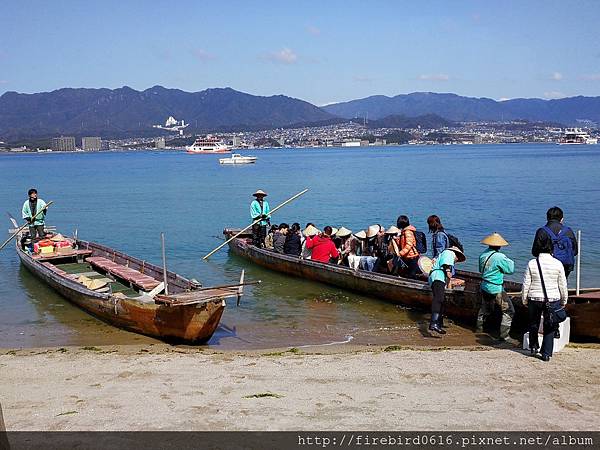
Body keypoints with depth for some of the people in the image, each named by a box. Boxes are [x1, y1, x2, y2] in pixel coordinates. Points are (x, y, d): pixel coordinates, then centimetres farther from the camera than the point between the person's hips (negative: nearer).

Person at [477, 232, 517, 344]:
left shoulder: (483, 255, 2)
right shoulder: (499, 257, -21)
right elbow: (510, 269, -11)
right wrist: (509, 261, 5)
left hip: (484, 287, 8)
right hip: (496, 290, -8)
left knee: (485, 308, 29)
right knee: (509, 311, -3)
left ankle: (479, 327, 45)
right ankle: (504, 335, -7)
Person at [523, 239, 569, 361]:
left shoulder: (532, 263, -5)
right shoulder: (558, 264, -5)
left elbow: (526, 284, -2)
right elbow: (563, 285, 0)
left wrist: (524, 300, 9)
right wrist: (564, 301, 12)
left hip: (534, 299, 1)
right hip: (553, 300, 0)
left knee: (533, 324, 20)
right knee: (549, 327, 7)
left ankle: (534, 347, 27)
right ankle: (546, 354, 6)